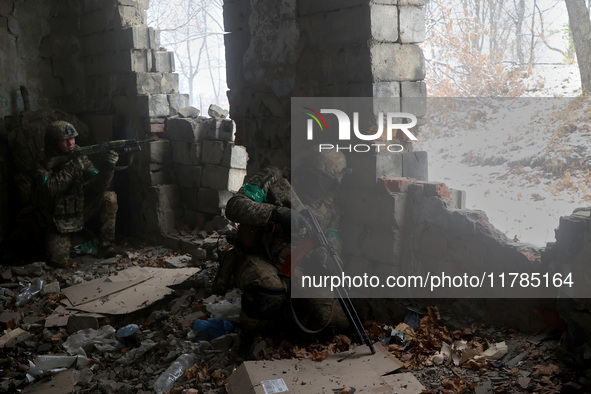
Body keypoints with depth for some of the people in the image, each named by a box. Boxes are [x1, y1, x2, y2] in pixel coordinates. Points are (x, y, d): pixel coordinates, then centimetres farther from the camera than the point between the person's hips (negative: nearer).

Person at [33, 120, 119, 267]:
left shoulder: (80, 157, -5)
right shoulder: (44, 163, -14)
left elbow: (98, 186, -14)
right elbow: (47, 190, -31)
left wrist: (108, 168, -33)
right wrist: (71, 169, -34)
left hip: (80, 210, 3)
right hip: (58, 220, -3)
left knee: (109, 197, -22)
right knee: (59, 261, -19)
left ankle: (106, 245, -10)